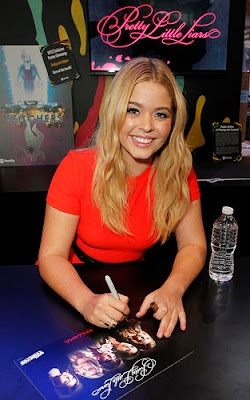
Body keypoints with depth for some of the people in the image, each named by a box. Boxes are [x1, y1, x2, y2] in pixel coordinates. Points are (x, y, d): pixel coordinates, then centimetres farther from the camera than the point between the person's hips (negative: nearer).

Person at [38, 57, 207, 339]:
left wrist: (172, 289, -27)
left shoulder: (178, 171, -11)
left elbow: (193, 245, -7)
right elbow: (51, 255, -18)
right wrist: (87, 301, -37)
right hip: (73, 285, -2)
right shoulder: (76, 167, -19)